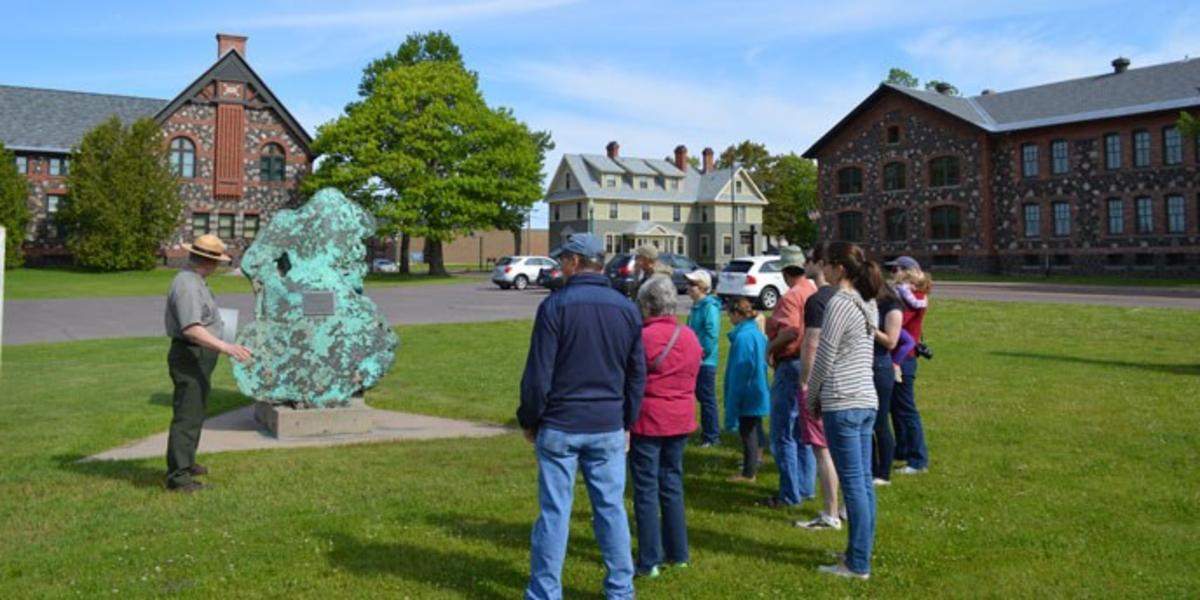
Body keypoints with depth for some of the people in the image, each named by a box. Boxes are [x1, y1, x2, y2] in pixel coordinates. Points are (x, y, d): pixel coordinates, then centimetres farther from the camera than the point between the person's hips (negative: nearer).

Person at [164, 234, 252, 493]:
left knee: (196, 412, 22)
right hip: (190, 357, -11)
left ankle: (185, 462, 36)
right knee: (187, 416, -8)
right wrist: (226, 347, -38)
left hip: (199, 358, 11)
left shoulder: (194, 280, 12)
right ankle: (178, 477, -4)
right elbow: (192, 329, -31)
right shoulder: (187, 285, -22)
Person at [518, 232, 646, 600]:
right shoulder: (627, 309, 5)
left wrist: (529, 420, 3)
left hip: (560, 427, -3)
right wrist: (627, 423, 17)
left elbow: (538, 374, -9)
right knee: (611, 508, 11)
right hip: (609, 428, 4)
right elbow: (637, 375, 9)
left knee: (554, 511, 3)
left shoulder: (556, 305, -9)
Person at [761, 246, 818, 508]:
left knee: (783, 435, -2)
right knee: (803, 432, 18)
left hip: (792, 366, -9)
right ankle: (806, 486, 26)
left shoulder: (791, 296, -18)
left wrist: (770, 347, -16)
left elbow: (791, 331, -32)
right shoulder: (815, 291, 8)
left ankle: (790, 494, 2)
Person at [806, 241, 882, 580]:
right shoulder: (868, 303, 12)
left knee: (853, 484, -3)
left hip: (843, 404, -9)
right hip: (867, 401, 9)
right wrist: (821, 395, 17)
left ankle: (857, 565, 4)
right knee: (864, 482, 13)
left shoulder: (838, 303, -14)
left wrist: (811, 399, 1)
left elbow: (824, 360, -13)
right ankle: (860, 553, 23)